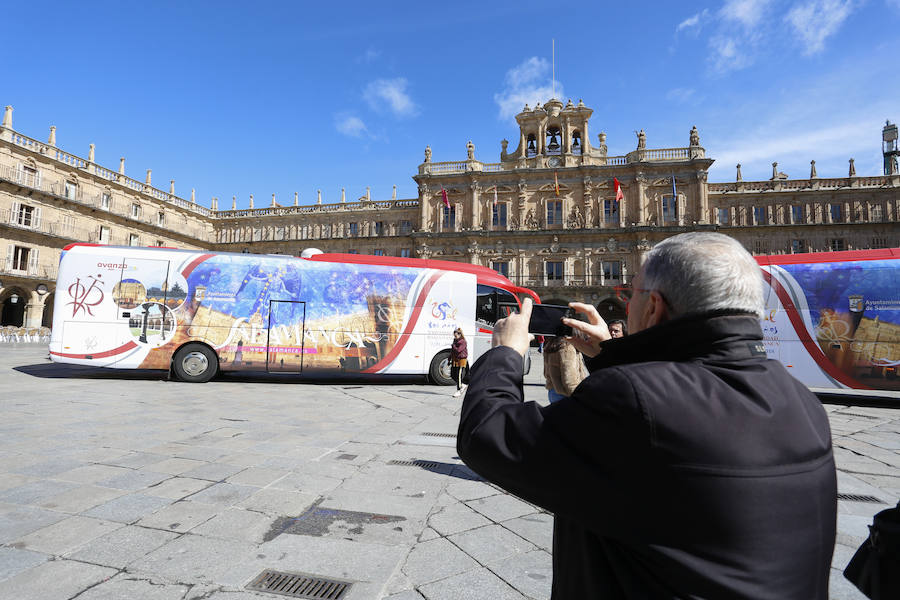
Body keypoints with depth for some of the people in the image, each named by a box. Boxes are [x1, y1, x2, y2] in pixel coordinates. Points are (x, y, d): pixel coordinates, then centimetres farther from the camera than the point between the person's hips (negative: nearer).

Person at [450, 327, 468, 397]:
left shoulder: (463, 342, -11)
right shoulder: (455, 341, 14)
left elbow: (458, 350, -23)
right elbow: (452, 352, 21)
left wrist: (453, 345, -8)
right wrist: (449, 360, 20)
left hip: (461, 360, -8)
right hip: (454, 360, 8)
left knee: (459, 375, -8)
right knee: (453, 375, 8)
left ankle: (458, 391, -1)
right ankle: (461, 386, 26)